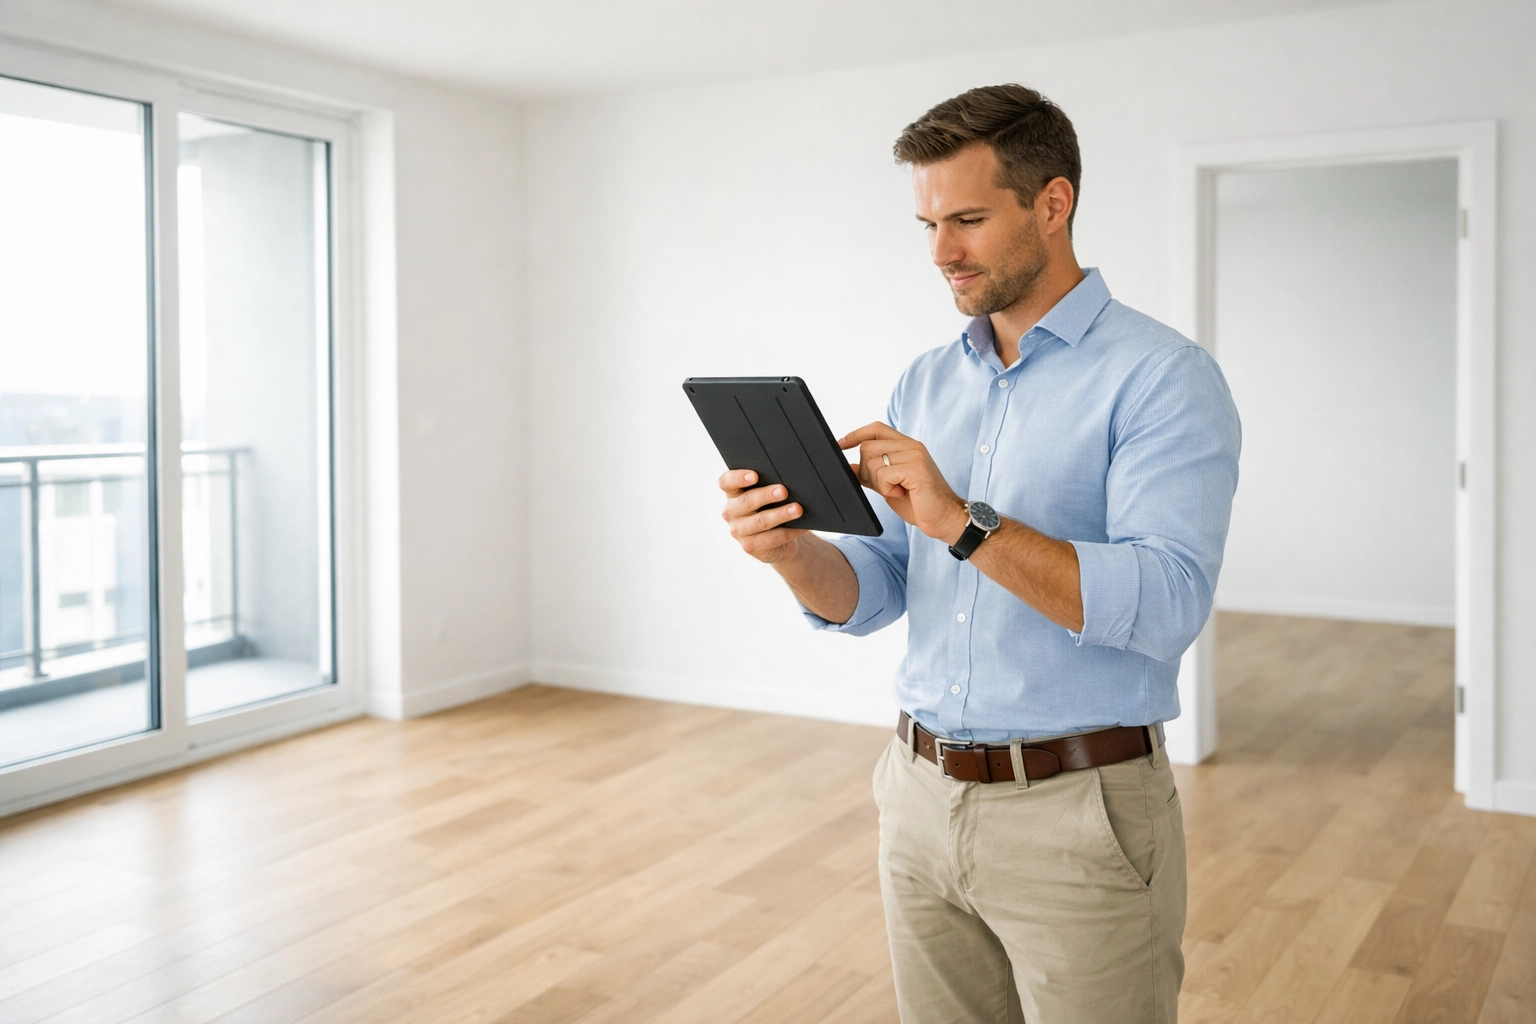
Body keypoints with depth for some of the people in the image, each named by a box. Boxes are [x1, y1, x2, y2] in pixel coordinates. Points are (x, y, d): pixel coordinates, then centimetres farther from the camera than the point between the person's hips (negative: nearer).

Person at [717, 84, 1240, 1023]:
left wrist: (965, 524, -29)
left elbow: (1168, 603, -23)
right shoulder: (925, 385, 9)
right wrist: (791, 549, -14)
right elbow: (869, 596, 7)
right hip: (923, 795, 6)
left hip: (1079, 811, -5)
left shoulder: (1160, 376, -10)